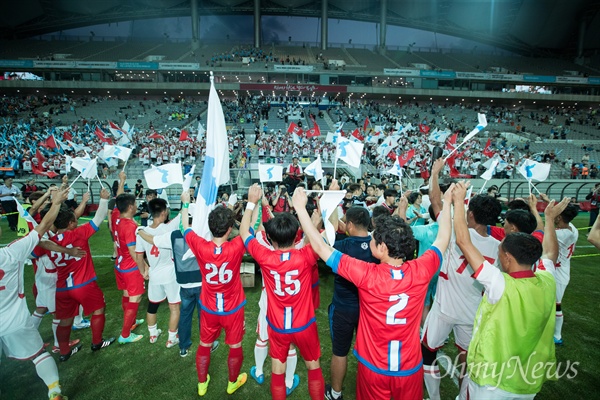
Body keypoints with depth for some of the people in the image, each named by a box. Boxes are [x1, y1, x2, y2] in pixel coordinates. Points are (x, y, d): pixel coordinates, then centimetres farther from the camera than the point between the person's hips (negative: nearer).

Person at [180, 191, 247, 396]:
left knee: (204, 345, 24)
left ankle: (202, 384, 44)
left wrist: (186, 203, 8)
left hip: (209, 308, 2)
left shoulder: (200, 247, -23)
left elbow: (186, 228, -4)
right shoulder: (236, 248, -29)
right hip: (233, 308, -2)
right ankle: (233, 383, 42)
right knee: (235, 346, 21)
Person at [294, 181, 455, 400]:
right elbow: (443, 239, -1)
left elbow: (320, 246, -24)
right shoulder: (421, 271, -20)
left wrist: (300, 206, -18)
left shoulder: (367, 275, -29)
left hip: (374, 367, -2)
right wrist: (447, 203, 11)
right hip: (410, 367, 3)